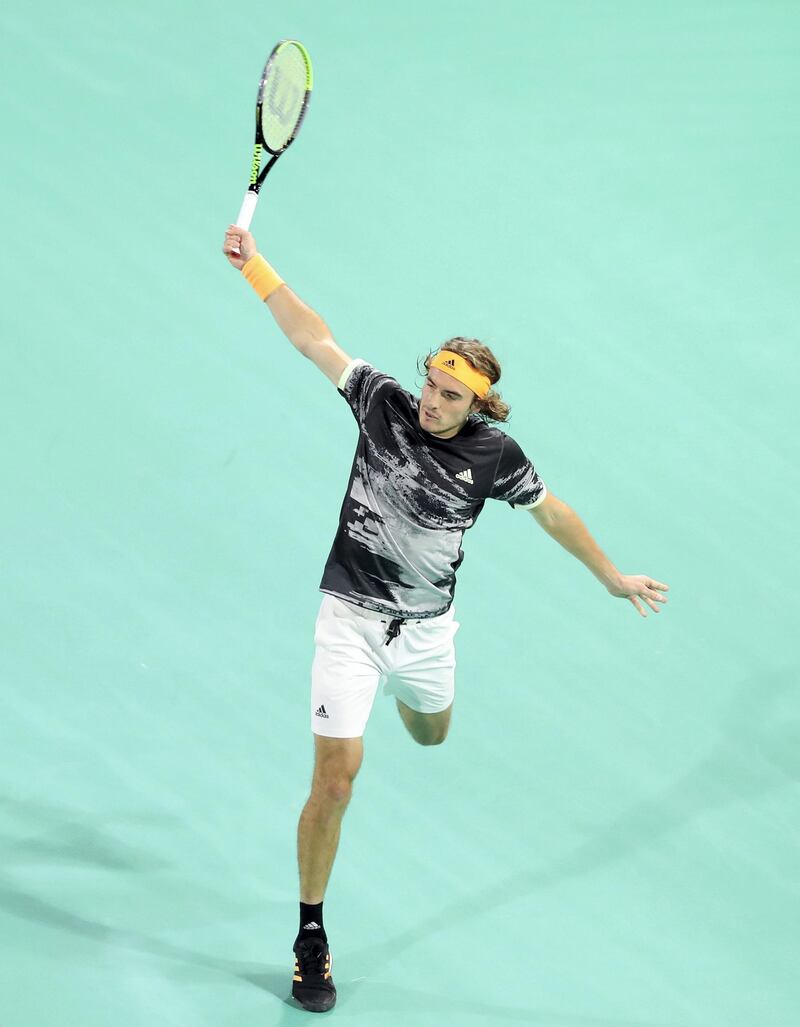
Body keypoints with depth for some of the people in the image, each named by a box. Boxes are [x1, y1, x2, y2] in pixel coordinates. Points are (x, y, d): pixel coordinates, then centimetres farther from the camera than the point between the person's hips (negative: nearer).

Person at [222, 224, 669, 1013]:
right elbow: (314, 338, -7)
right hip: (352, 617, -3)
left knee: (430, 735, 30)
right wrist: (254, 266, -10)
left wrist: (613, 578, 15)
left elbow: (552, 512, 6)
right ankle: (311, 937, 4)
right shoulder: (383, 402, -12)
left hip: (426, 628, 3)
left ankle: (400, 688, 69)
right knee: (335, 778, -10)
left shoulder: (494, 454, -9)